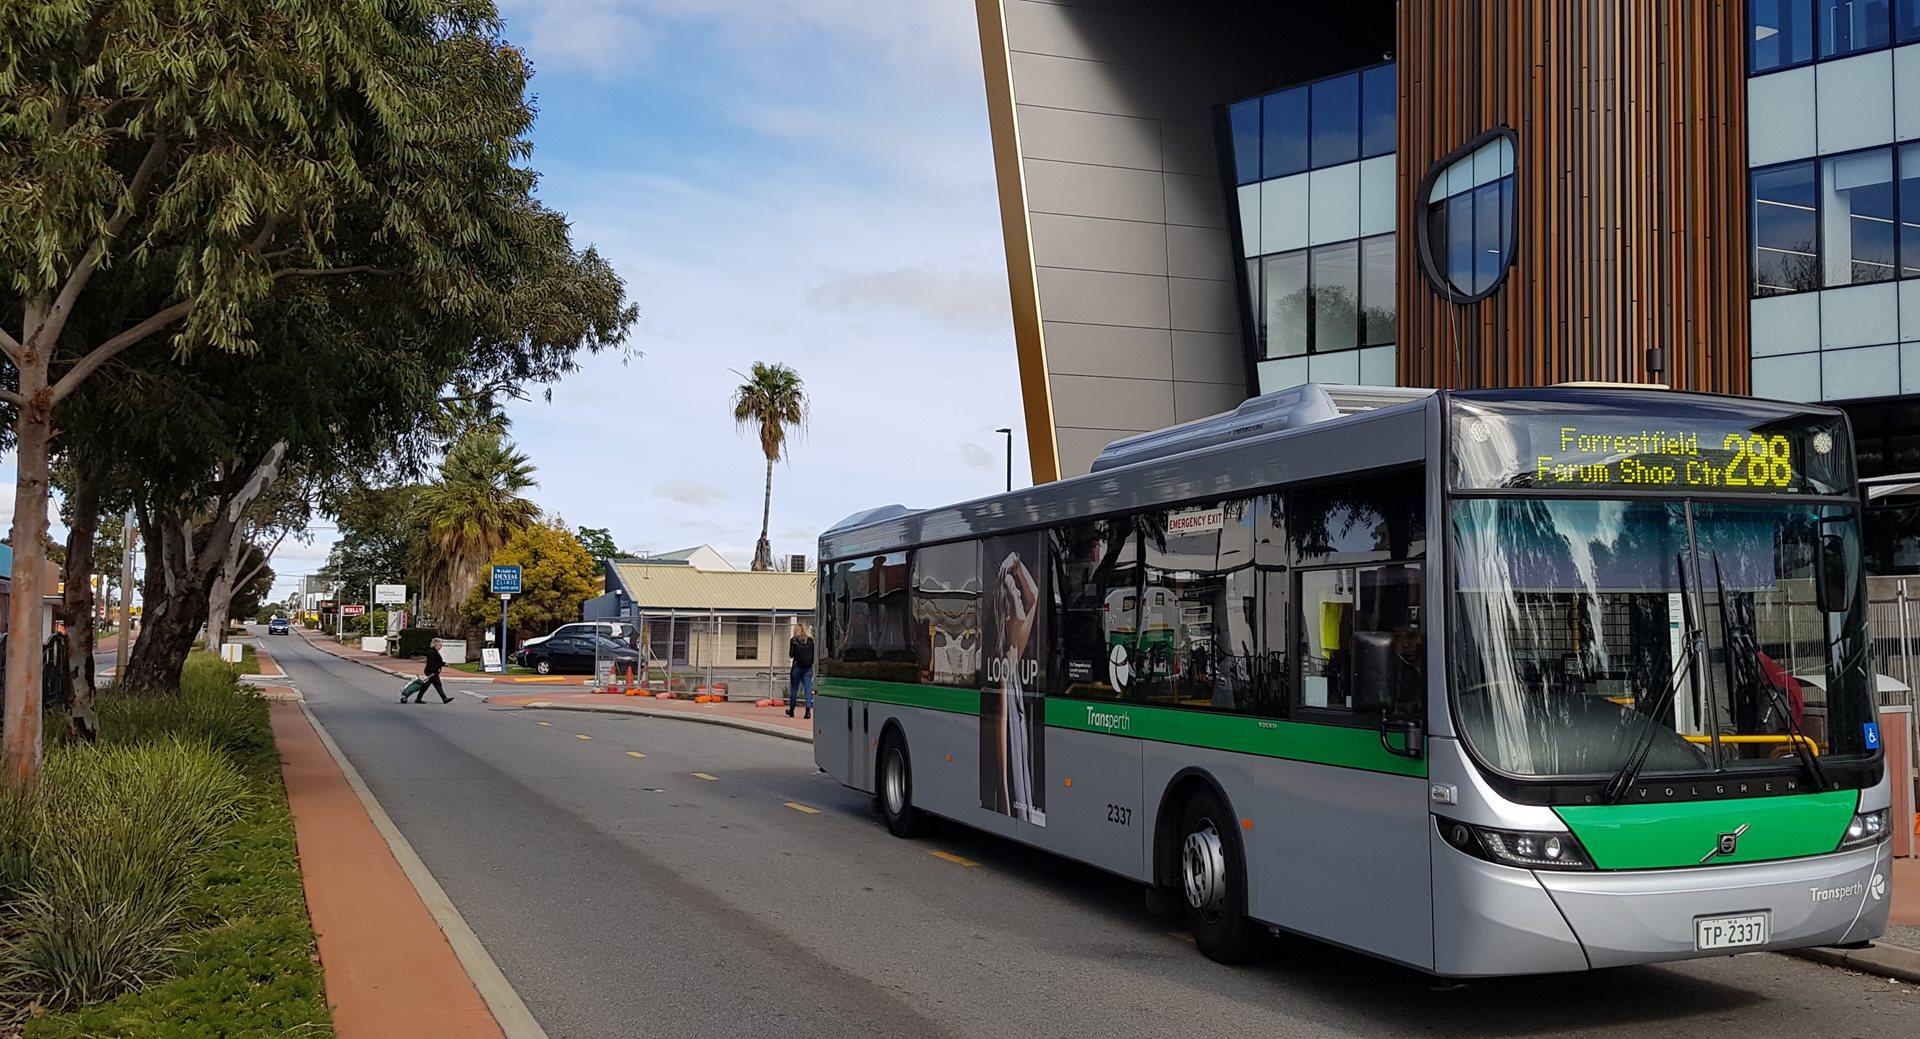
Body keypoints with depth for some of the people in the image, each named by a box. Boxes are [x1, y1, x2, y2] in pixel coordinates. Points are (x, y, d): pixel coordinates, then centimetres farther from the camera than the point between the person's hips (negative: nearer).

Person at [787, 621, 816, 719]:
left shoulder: (794, 640, -4)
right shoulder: (810, 640, 3)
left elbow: (791, 655, -3)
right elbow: (814, 653, 2)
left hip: (797, 666, -2)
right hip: (808, 667, 2)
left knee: (794, 688, 10)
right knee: (808, 688, 0)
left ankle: (791, 710, 19)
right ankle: (808, 709, -13)